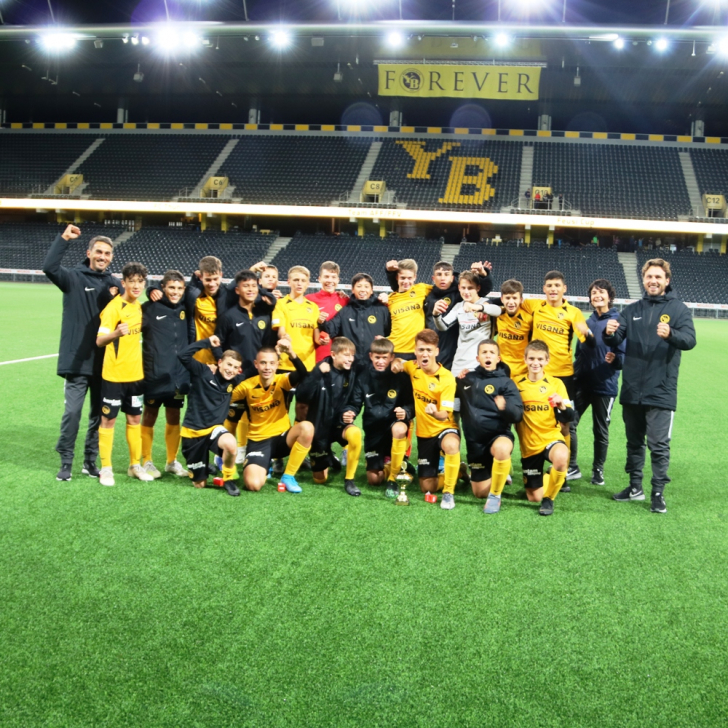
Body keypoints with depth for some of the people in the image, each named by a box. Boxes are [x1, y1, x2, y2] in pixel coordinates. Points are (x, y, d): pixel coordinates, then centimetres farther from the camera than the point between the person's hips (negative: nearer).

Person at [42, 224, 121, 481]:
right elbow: (49, 267, -20)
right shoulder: (74, 277, -2)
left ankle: (91, 460, 22)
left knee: (100, 413, 10)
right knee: (72, 411, -4)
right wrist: (63, 238, -22)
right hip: (77, 360, -4)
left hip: (105, 361, 4)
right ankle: (66, 461, 10)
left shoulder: (115, 284, 11)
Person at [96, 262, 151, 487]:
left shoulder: (138, 306, 6)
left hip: (135, 374, 7)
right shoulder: (114, 308, -15)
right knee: (108, 419, 3)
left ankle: (135, 465, 24)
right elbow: (99, 340, -25)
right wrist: (116, 333, -45)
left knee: (135, 418, 13)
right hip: (114, 374, -6)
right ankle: (106, 468, 13)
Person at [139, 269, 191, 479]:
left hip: (179, 373, 5)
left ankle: (172, 461, 24)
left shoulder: (185, 309, 8)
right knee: (149, 415, 6)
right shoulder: (150, 308, -7)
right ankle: (146, 461, 18)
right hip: (155, 373, -4)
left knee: (174, 417, 12)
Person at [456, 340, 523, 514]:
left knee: (501, 449, -41)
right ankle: (496, 474, 41)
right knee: (480, 492, 6)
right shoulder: (468, 379, 7)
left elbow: (517, 415, -14)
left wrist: (506, 407, -37)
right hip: (474, 441, 4)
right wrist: (459, 382, 0)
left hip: (498, 435, -4)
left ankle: (495, 496, -19)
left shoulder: (505, 382, -6)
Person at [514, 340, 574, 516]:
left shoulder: (556, 383, -2)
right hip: (529, 445, 2)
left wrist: (562, 406, -27)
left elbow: (569, 417, -7)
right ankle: (547, 480, 41)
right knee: (533, 497, 5)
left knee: (561, 457, -38)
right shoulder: (517, 384, 0)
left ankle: (549, 498, -12)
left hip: (551, 437, -2)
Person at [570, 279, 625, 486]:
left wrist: (616, 359, -29)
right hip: (582, 383, 4)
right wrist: (575, 375, 12)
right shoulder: (587, 323, 9)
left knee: (601, 430, 7)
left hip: (605, 386, -4)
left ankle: (598, 470, 23)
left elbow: (626, 354, -9)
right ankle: (571, 467, 12)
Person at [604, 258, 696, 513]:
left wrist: (670, 334, -36)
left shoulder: (678, 309, -2)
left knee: (659, 444, -3)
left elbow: (690, 340, -15)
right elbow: (615, 340, 2)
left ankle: (658, 492, 6)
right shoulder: (632, 310, 9)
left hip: (661, 392, -4)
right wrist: (609, 332, -22)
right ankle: (635, 486, 25)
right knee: (634, 441, 14)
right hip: (632, 390, 4)